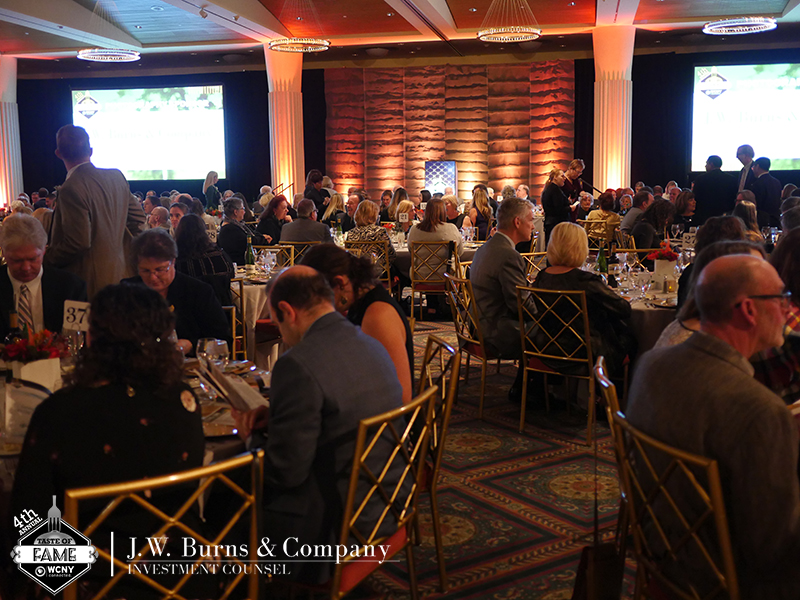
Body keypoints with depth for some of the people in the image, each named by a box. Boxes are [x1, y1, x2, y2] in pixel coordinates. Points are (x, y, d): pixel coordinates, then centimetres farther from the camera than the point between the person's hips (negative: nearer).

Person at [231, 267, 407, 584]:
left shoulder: (297, 364, -23)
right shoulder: (373, 346, 4)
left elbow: (285, 472, -19)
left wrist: (252, 436, 1)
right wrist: (275, 415, 7)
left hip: (337, 524, -9)